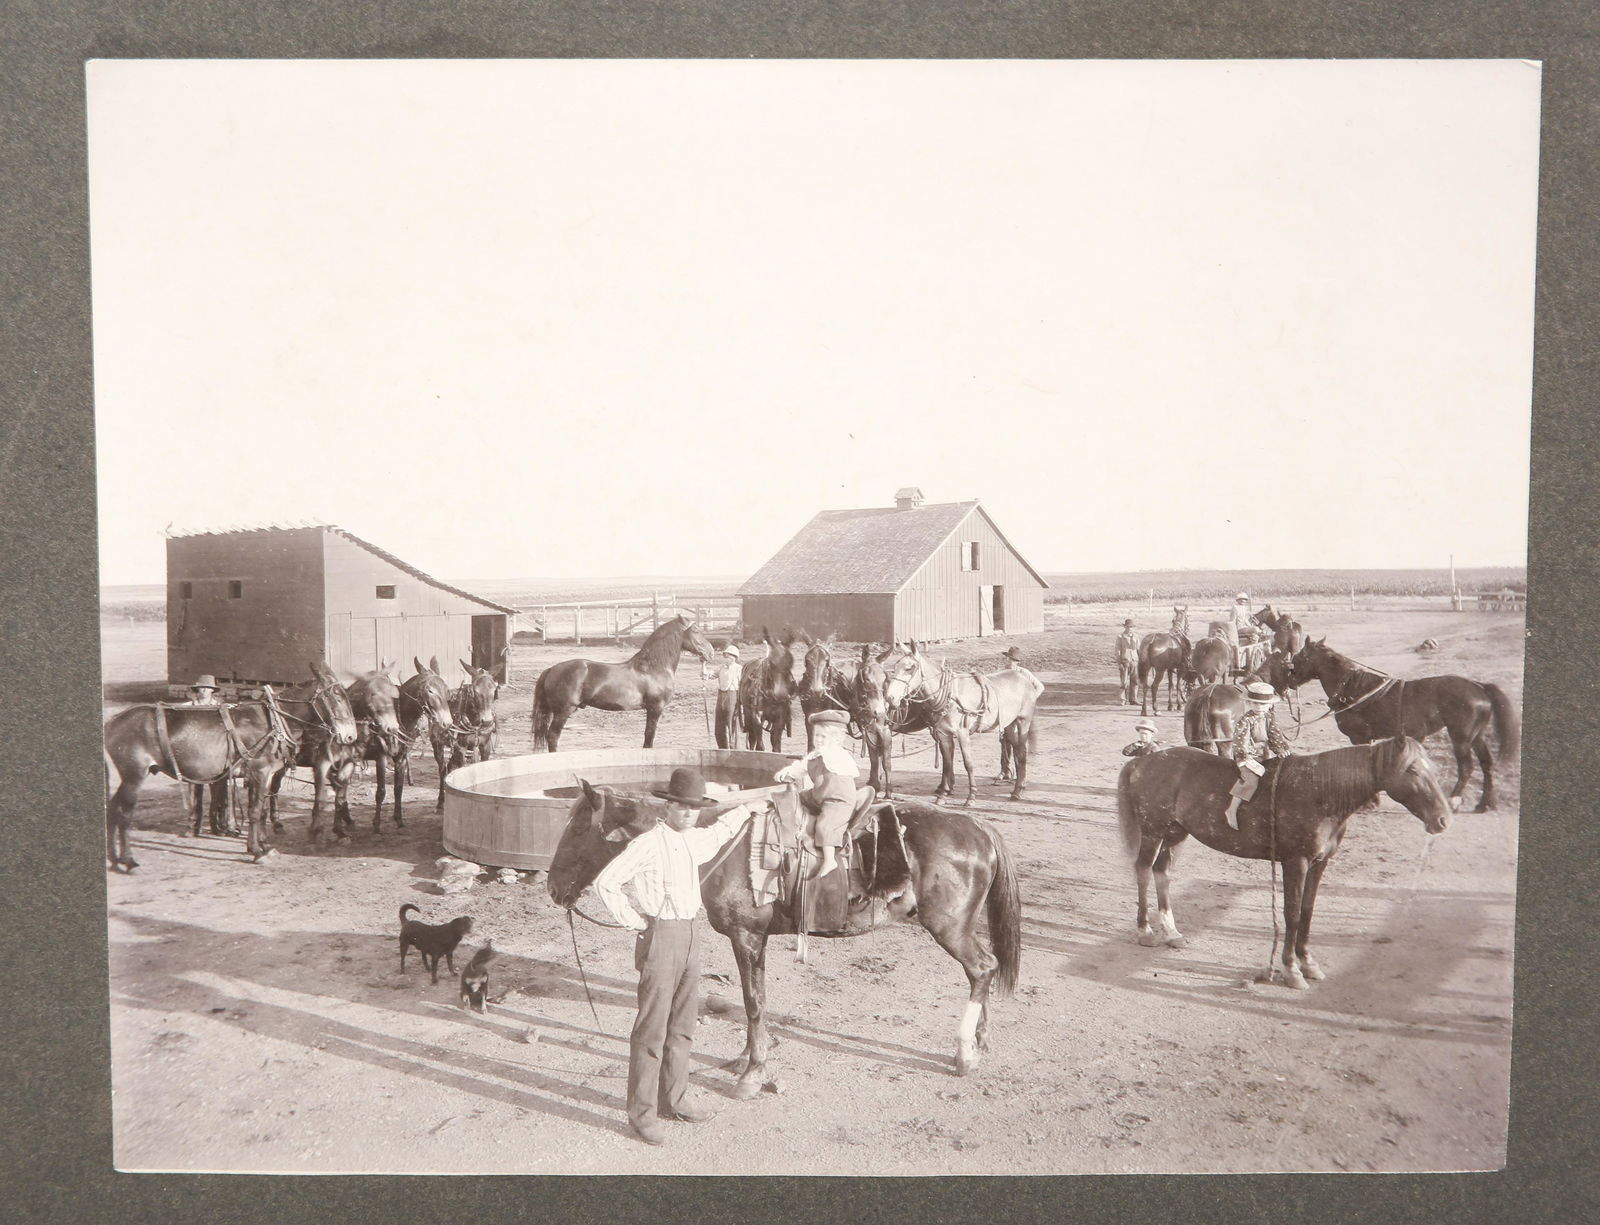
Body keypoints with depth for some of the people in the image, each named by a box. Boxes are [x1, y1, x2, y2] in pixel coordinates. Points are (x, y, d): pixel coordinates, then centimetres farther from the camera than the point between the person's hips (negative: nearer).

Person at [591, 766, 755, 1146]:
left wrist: (745, 809, 41)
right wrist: (633, 921, -13)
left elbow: (719, 831, 35)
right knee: (652, 1029, -2)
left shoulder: (695, 840, 10)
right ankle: (642, 1114, 7)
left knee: (683, 1025, 15)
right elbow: (605, 884, -16)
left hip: (691, 936, 8)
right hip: (660, 936, -8)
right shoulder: (647, 844, -14)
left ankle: (672, 1101, 28)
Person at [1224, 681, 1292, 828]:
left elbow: (1275, 734, 11)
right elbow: (1241, 738, -17)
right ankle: (1232, 810, -21)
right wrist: (1245, 755, -27)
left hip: (1265, 754, 8)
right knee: (1251, 779, -26)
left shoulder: (1268, 718, 9)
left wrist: (1281, 748, -5)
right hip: (1248, 756, -8)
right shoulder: (1246, 720, -11)